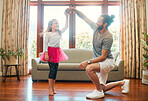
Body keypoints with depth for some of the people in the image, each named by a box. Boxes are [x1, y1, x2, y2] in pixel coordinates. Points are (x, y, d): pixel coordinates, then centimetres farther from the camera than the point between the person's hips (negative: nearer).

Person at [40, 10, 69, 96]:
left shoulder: (59, 33, 11)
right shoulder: (47, 34, -4)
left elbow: (66, 26, 10)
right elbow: (45, 44, -8)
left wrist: (67, 16, 3)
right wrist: (46, 54, -16)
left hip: (57, 52, 6)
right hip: (50, 51, -5)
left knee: (55, 69, 6)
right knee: (52, 69, -9)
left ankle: (53, 88, 14)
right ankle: (50, 88, -1)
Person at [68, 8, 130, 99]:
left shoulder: (108, 37, -25)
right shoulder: (96, 27, -3)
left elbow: (103, 57, -26)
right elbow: (84, 17, 4)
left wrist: (88, 62, -30)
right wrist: (75, 10, -10)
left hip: (108, 61, -8)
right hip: (99, 61, 8)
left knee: (89, 68, -36)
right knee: (103, 88, 14)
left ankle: (99, 92, -17)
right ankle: (123, 83, 35)